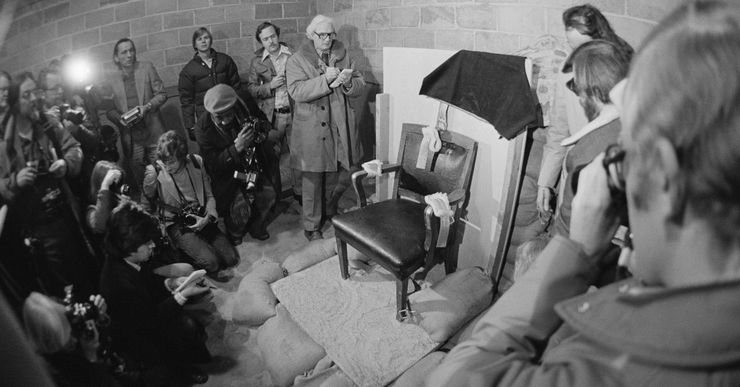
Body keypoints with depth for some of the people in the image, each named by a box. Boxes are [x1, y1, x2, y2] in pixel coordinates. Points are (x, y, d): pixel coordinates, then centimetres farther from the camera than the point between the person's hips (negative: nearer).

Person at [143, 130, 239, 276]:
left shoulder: (196, 162, -1)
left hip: (201, 219, 4)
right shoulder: (154, 172, -9)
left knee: (232, 259, -9)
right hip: (176, 224, -4)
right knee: (211, 263, -23)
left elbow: (209, 195, 6)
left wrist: (208, 218, -8)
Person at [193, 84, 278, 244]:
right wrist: (237, 147, -36)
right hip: (228, 172, -3)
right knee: (241, 206, -17)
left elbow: (265, 123, 4)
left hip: (255, 162, 3)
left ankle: (256, 227, 19)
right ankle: (234, 235, 17)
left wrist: (260, 130, -21)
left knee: (268, 194, -12)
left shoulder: (244, 102, -15)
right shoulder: (203, 128, -21)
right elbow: (213, 164, -21)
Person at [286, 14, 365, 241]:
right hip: (312, 131, -4)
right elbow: (296, 91, -17)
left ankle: (329, 211, 40)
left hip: (341, 128, 4)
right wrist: (325, 79, -27)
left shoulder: (343, 55, 10)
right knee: (313, 180, 4)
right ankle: (311, 227, 20)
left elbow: (360, 86, 7)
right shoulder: (297, 60, -2)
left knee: (342, 176, 13)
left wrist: (348, 82, -16)